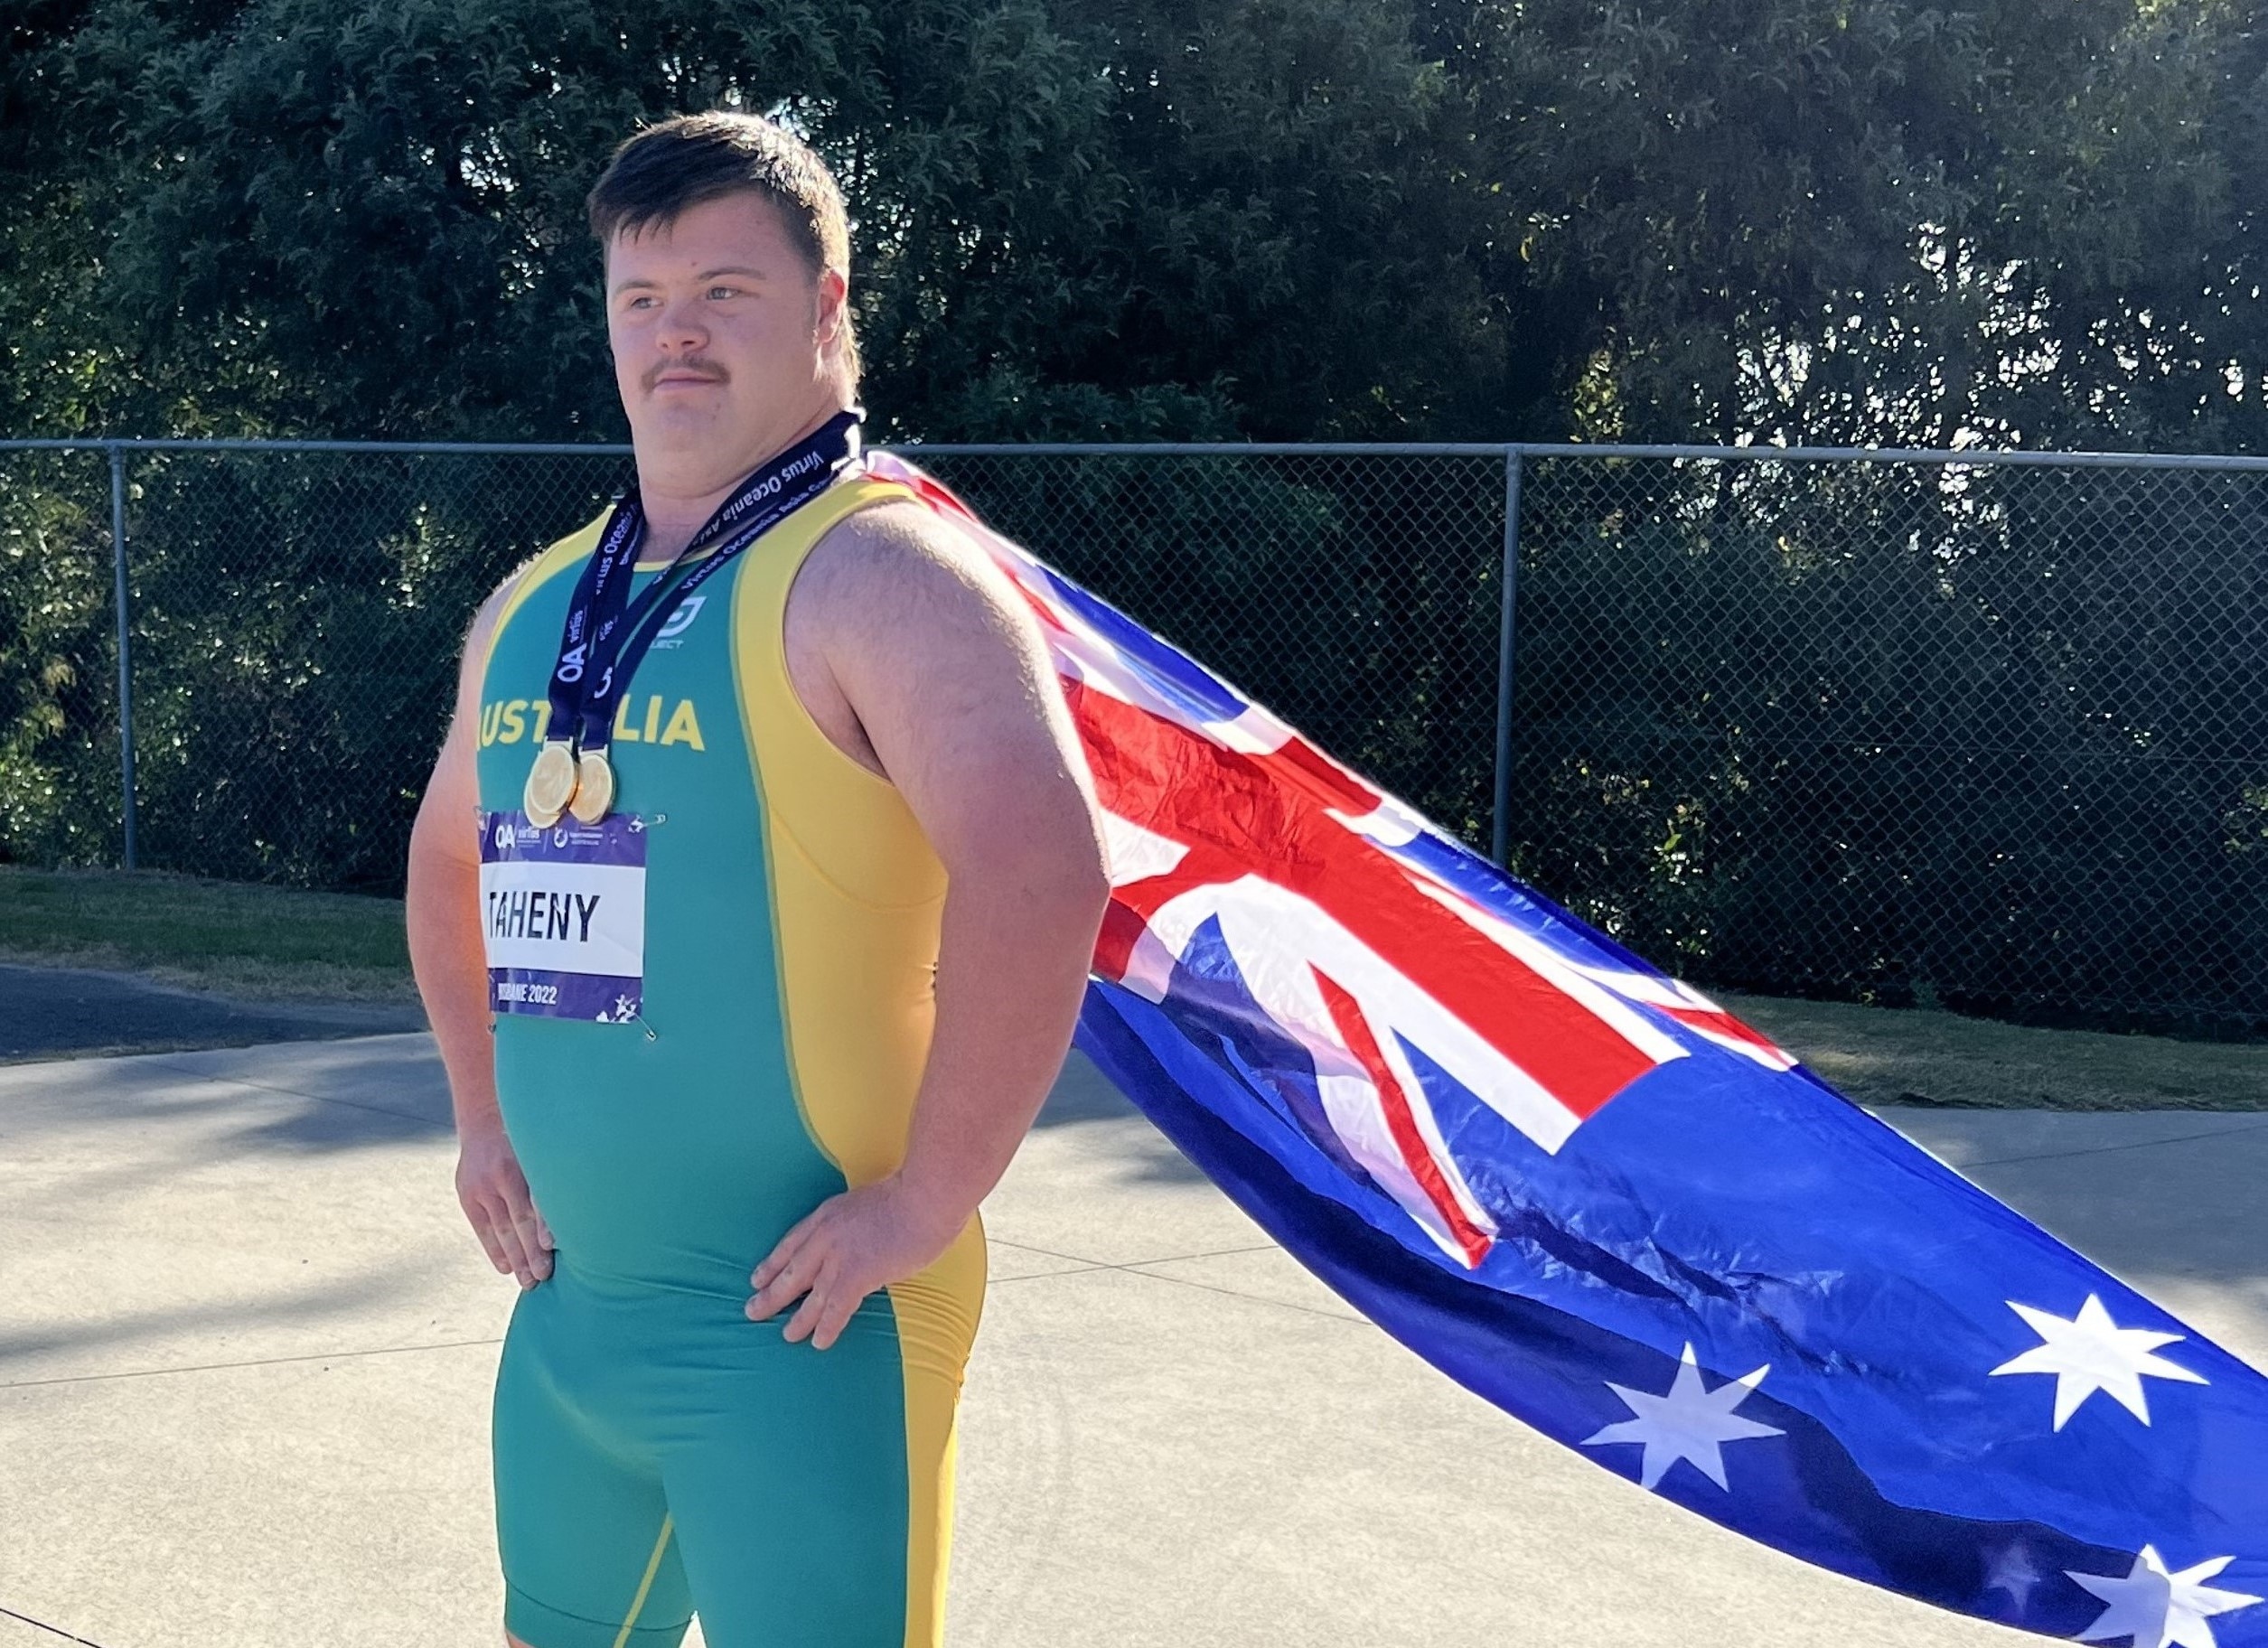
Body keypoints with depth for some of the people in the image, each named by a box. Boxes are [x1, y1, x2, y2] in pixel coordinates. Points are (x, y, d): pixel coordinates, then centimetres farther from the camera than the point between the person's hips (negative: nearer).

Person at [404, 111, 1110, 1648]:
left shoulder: (871, 573, -15)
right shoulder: (535, 606, 10)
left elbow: (1042, 870, -28)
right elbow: (451, 858, 26)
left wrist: (927, 1201, -25)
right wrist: (484, 1115, 17)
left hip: (798, 1320, -8)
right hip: (567, 1303, 8)